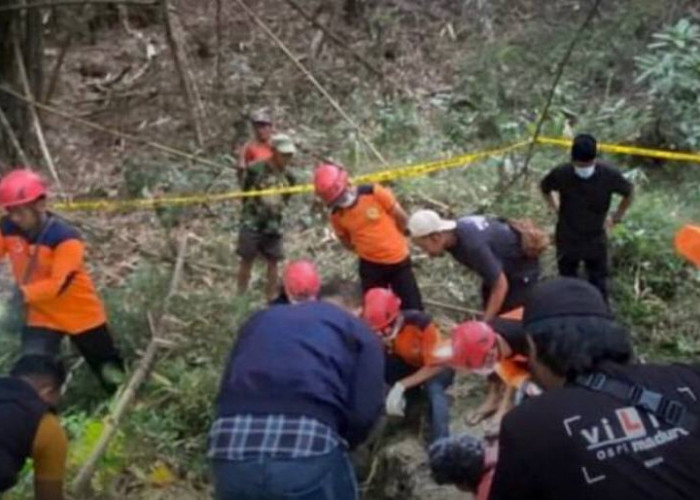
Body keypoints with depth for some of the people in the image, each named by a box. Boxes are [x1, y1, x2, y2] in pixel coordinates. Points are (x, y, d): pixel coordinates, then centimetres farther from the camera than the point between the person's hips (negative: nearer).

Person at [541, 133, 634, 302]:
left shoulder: (609, 174, -23)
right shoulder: (561, 174, -23)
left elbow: (628, 193, -1)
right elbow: (544, 188, 1)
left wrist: (616, 217, 3)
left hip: (596, 239, 0)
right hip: (567, 239, 0)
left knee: (598, 286, 10)